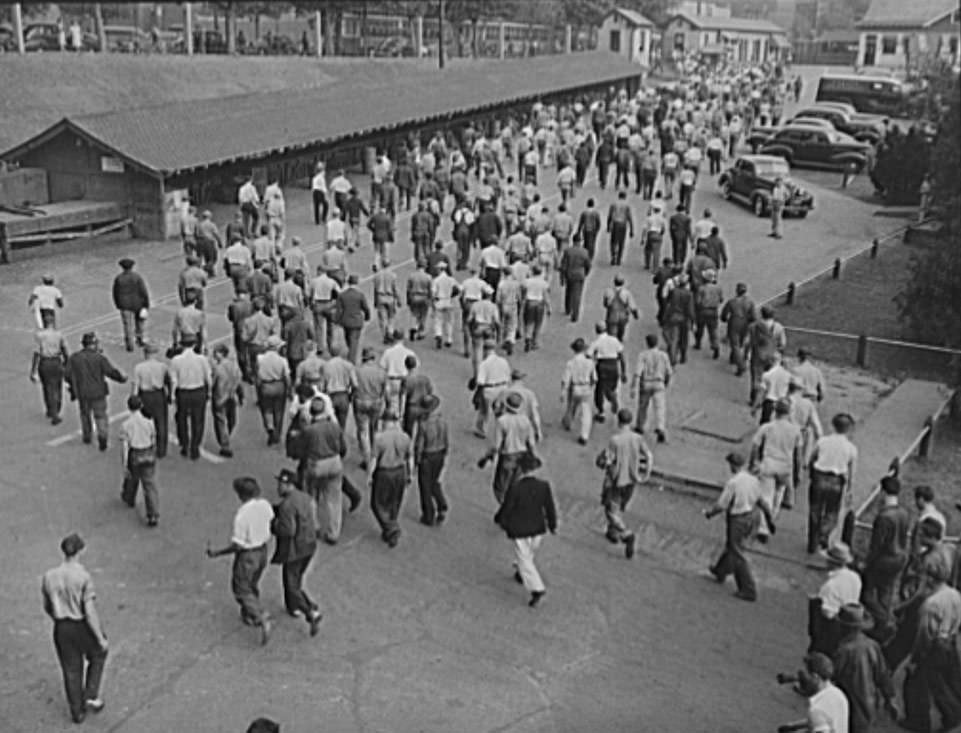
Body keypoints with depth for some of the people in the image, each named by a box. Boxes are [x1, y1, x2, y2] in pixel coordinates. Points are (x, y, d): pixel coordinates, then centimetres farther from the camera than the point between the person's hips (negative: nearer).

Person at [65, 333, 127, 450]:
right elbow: (112, 372, -14)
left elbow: (67, 375, -3)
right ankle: (102, 437, -8)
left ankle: (87, 436, 36)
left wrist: (73, 386, 17)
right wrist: (122, 377, 5)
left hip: (81, 393, 3)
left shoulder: (73, 357, -7)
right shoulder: (99, 358, -15)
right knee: (100, 416, 7)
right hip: (98, 392, -3)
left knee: (85, 414, 23)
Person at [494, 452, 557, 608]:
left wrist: (500, 520, 7)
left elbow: (506, 508, -15)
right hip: (537, 528, 4)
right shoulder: (544, 485, -17)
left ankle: (536, 590, 2)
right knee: (529, 553, 28)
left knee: (524, 559, 8)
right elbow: (550, 507, -6)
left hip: (518, 530, -4)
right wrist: (553, 525, 11)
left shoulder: (515, 487, -27)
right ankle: (520, 574, 51)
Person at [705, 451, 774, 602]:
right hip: (752, 517, 7)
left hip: (738, 520, -7)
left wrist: (709, 513, 0)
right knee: (733, 546, 28)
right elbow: (763, 502, 2)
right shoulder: (753, 479, -4)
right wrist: (770, 519, 12)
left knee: (738, 555, 5)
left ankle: (749, 591, 8)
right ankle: (720, 571, 49)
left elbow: (721, 505, -19)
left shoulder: (733, 482, -24)